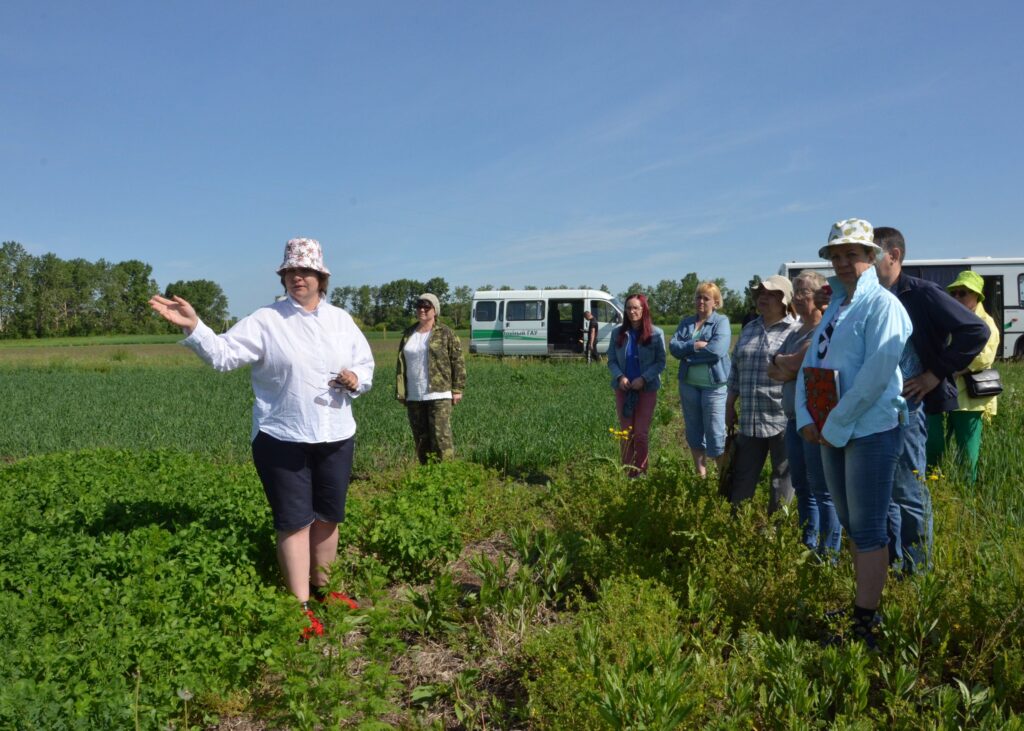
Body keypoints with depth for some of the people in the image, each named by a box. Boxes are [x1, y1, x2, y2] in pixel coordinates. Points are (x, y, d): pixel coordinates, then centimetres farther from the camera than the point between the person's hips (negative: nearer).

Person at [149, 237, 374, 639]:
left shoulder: (341, 320, 8)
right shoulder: (266, 320, -5)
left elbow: (366, 365, 13)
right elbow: (223, 353, -15)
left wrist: (356, 379, -9)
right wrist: (193, 327, -32)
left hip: (336, 438, 4)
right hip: (283, 440, -4)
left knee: (327, 517, 14)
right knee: (294, 520, 0)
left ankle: (320, 588, 33)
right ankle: (301, 607, 11)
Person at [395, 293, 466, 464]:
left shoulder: (445, 333, -2)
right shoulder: (408, 334, 12)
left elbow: (458, 361, -2)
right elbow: (401, 364, 13)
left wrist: (458, 389, -7)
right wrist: (400, 392, 8)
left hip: (439, 394, -5)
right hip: (414, 397, 5)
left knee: (441, 437, -11)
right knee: (420, 439, 9)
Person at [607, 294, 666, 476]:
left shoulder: (656, 334, -4)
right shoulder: (618, 333, 4)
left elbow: (661, 362, -5)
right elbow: (611, 360, 5)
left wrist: (644, 378, -17)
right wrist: (619, 377, -13)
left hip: (647, 389, -2)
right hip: (623, 388, 2)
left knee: (641, 434, -2)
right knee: (626, 434, 6)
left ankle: (641, 472, 11)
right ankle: (627, 472, 14)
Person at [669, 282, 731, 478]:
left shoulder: (721, 321, -3)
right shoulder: (686, 321, 11)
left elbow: (717, 350, -19)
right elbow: (673, 346, -2)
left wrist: (687, 350, -9)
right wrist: (696, 345, -17)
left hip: (713, 385, -5)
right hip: (688, 384, 5)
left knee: (716, 434, -6)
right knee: (694, 432, 13)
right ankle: (701, 475, 26)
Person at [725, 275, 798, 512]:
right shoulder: (748, 330, 14)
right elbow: (736, 371, 19)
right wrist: (729, 407, 18)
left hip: (784, 420, -5)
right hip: (750, 420, 5)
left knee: (783, 479, 8)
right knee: (742, 479, 11)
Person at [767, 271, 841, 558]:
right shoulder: (795, 333, 16)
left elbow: (798, 362, -20)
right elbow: (773, 371, 10)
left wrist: (780, 359, -2)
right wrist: (792, 369, -8)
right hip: (794, 418, 9)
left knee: (822, 491, -4)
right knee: (802, 488, 15)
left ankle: (828, 557, 4)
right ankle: (808, 550, 26)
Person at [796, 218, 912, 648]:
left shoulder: (882, 304, -10)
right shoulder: (836, 306, 15)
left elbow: (876, 374, -20)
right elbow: (810, 364, 11)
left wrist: (836, 425, -17)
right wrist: (806, 418, -2)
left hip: (870, 431, -8)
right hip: (831, 434, 8)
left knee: (868, 530, -2)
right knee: (851, 524, 17)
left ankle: (865, 625, 6)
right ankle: (863, 601, 30)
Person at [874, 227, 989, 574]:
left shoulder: (921, 294, -7)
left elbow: (976, 331, -12)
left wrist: (936, 374, -14)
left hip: (905, 406, -6)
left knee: (909, 494, 0)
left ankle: (917, 571, 14)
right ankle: (893, 566, 26)